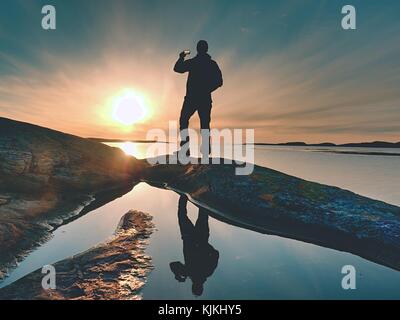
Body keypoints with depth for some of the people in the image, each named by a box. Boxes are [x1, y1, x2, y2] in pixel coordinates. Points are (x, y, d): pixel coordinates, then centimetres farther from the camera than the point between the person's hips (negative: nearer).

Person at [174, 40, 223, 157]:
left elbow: (177, 68, 5)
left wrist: (181, 57, 20)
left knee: (183, 120, 10)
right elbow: (219, 81, 6)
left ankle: (185, 140, -8)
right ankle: (206, 149, -2)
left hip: (191, 98, -2)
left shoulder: (192, 62, -2)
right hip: (206, 99, 3)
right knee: (205, 123, 8)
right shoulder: (213, 64, 7)